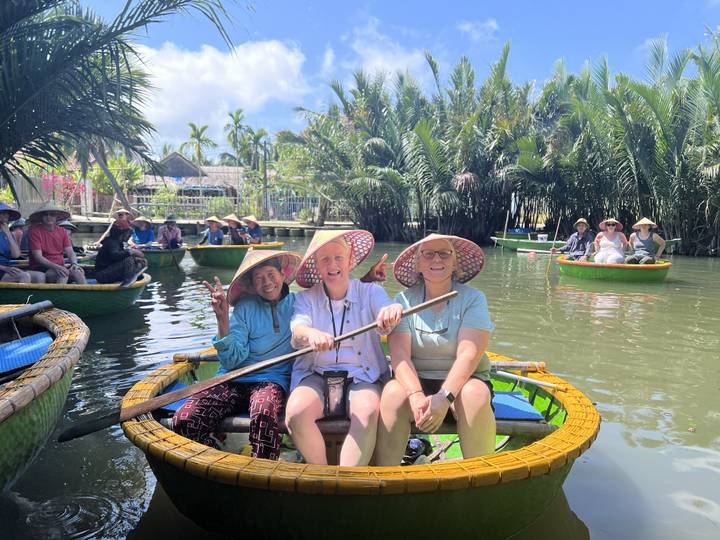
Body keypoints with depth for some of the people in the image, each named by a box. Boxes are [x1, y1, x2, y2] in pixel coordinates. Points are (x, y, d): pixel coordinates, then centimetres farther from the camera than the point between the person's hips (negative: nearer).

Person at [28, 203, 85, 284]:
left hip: (59, 267, 4)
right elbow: (38, 257, -11)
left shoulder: (62, 231, 12)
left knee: (78, 272, -27)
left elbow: (70, 252, 5)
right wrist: (55, 267, -27)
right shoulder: (35, 231, -3)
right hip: (41, 269, -4)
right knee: (63, 273, -34)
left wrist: (74, 264, -18)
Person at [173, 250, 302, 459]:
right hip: (233, 379, 2)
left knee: (263, 415, -38)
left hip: (271, 379, -2)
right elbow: (231, 360, -1)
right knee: (183, 421, -22)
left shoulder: (297, 303, 7)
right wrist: (222, 319, -12)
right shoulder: (245, 308, 7)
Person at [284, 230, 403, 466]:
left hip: (362, 376, -1)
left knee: (368, 411, -32)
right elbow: (297, 330, -12)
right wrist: (311, 335, -38)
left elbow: (386, 316, -14)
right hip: (316, 375, 1)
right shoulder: (305, 298, 8)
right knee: (295, 412, -28)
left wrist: (394, 310, -41)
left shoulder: (370, 292, 7)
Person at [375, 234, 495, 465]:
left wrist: (445, 396, -30)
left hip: (462, 381, 0)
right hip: (415, 381, 1)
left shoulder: (473, 299, -2)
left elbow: (468, 354, -15)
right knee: (393, 392, -30)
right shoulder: (404, 300, 2)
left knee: (475, 395, -32)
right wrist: (416, 395, -28)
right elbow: (400, 354, -10)